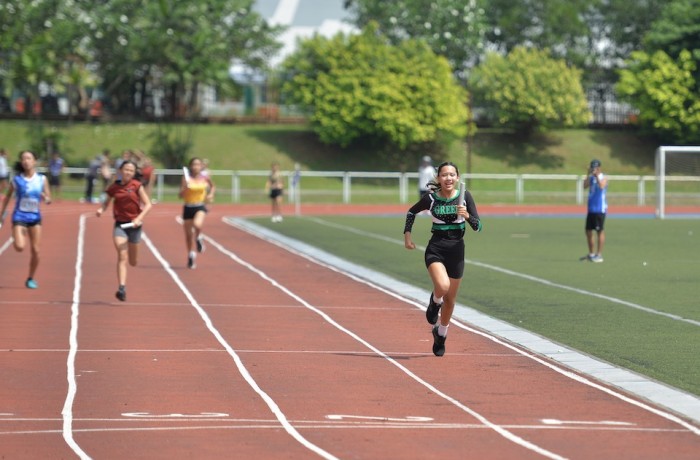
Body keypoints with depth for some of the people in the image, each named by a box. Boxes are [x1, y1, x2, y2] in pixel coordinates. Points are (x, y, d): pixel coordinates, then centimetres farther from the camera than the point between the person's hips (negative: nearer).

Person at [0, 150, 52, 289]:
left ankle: (31, 279, 18)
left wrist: (46, 198, -21)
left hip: (35, 217, 2)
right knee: (20, 247, -21)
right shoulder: (16, 180, -4)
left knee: (35, 251, 1)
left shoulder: (42, 179, -1)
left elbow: (49, 200, 3)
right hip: (19, 216, -2)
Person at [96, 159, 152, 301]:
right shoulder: (114, 187, 0)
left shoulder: (137, 186, -4)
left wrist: (139, 218, -19)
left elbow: (147, 204, -5)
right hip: (120, 224, 0)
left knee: (133, 262, 11)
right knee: (122, 256, -17)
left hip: (134, 225, 0)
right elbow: (106, 202, 14)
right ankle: (122, 288, -22)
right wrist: (101, 209, -9)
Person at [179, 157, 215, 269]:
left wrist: (211, 195, 1)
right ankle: (191, 256, 29)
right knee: (188, 235, 9)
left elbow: (213, 187, 19)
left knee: (197, 225, -32)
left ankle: (198, 239, 2)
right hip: (188, 208, 1)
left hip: (200, 207, -1)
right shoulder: (186, 178, -7)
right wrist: (185, 187, -27)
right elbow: (181, 195, -9)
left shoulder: (205, 178, -2)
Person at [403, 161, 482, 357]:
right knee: (442, 286, -30)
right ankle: (435, 302, 7)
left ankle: (441, 335, 36)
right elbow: (411, 212, 13)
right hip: (435, 249, -2)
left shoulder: (465, 196, -5)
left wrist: (467, 216, -27)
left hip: (456, 250, 2)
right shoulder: (431, 198, -6)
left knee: (450, 300, 12)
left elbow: (478, 226, -8)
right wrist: (407, 234, 5)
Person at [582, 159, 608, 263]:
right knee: (588, 231, 10)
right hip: (591, 209, 7)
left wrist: (597, 175, -24)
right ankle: (591, 254, 21)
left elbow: (601, 186, -25)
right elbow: (585, 186, -3)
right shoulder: (591, 178, 13)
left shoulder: (603, 178, -5)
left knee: (600, 231, -6)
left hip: (600, 209, -7)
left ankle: (599, 255, -5)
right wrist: (589, 175, -9)